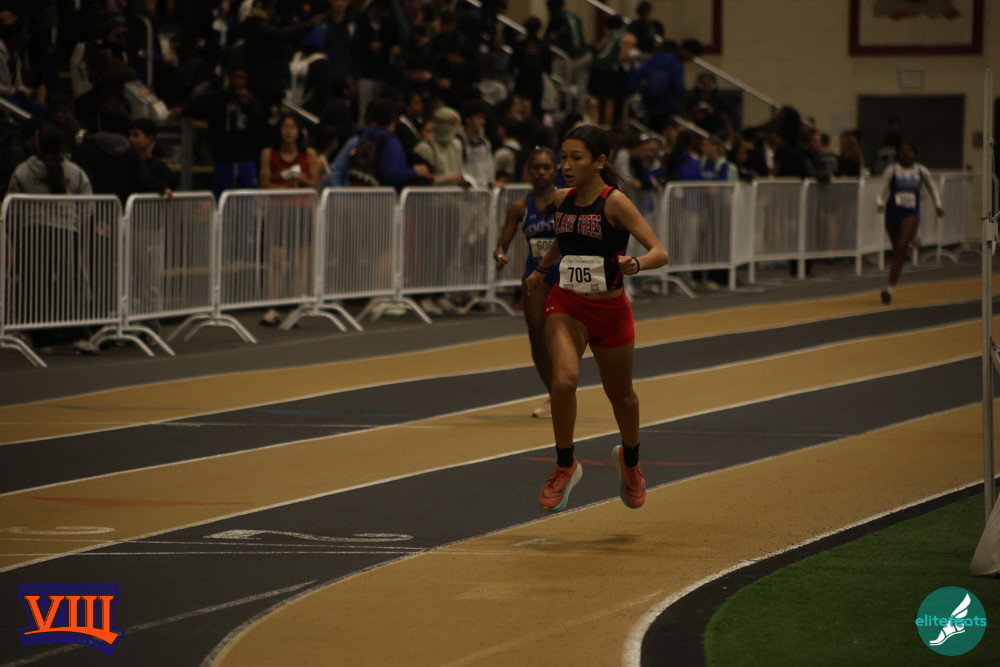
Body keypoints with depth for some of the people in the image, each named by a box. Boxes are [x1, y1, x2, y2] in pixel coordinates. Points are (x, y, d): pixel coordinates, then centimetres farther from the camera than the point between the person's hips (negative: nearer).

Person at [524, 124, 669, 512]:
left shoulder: (615, 203, -16)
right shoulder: (562, 201, -1)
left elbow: (659, 252, -22)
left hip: (610, 310, -2)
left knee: (620, 395, 15)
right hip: (566, 306, 2)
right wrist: (540, 270, 29)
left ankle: (630, 460, 45)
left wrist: (635, 265, -42)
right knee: (564, 379, -24)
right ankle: (565, 466, -8)